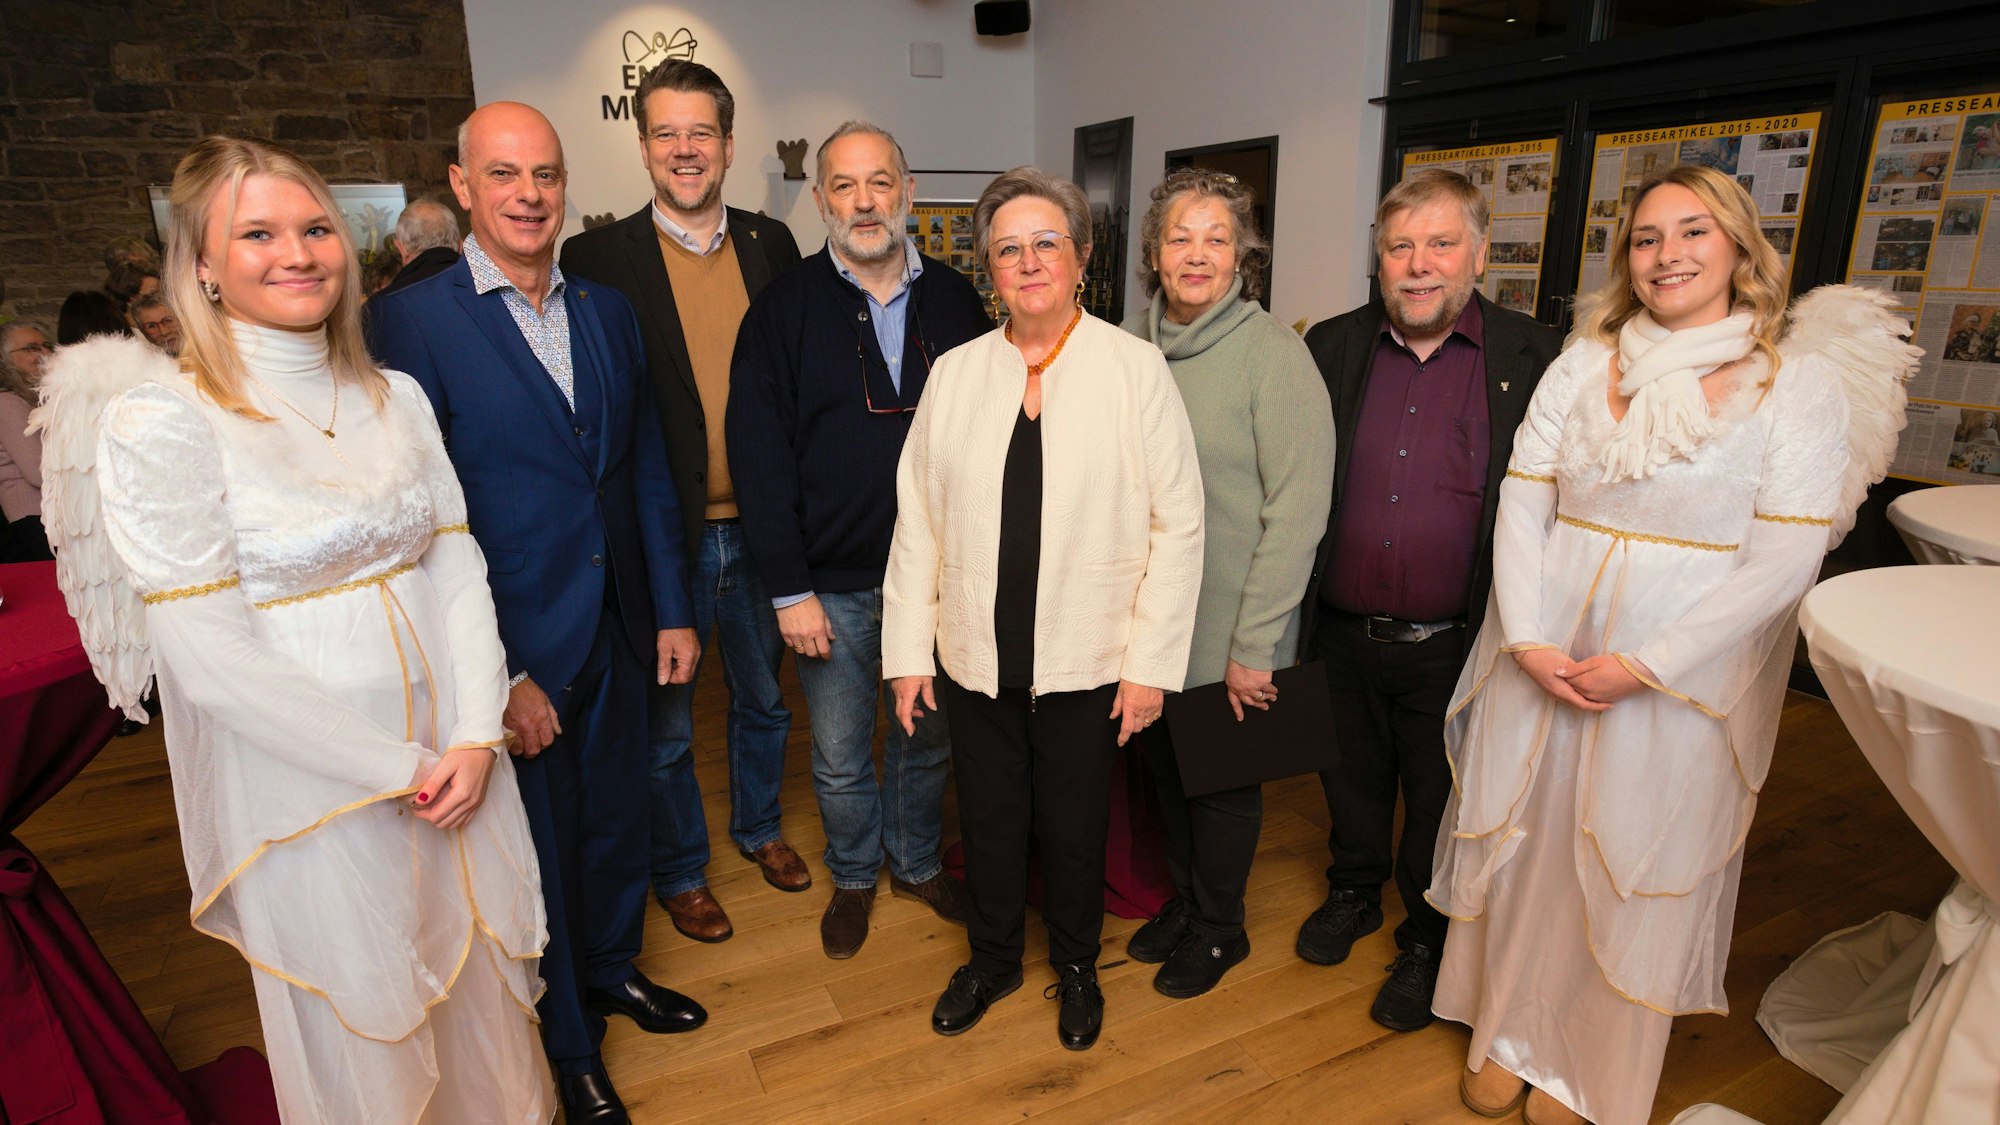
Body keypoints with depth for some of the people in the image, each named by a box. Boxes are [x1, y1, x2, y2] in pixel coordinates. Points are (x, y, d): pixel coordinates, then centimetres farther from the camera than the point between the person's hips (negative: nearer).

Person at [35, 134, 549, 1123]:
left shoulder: (395, 398, 4)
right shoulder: (158, 422, -12)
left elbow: (458, 568, 1)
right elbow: (209, 659, -16)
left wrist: (473, 737, -11)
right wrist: (396, 772, -14)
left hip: (452, 757, 5)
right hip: (307, 780, -4)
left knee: (479, 997, 21)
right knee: (362, 1033, 16)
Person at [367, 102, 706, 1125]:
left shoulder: (608, 310, 5)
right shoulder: (411, 322, -12)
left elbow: (645, 468, 8)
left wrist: (671, 609, 6)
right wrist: (495, 674, -16)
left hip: (616, 632, 5)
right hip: (515, 650, -4)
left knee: (616, 817, 21)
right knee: (538, 847, 14)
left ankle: (613, 968, 49)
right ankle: (569, 1040, 37)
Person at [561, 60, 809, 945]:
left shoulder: (771, 244, 3)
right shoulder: (598, 257, -8)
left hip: (757, 528, 4)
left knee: (763, 696, 21)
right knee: (664, 722, 13)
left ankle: (758, 826, 46)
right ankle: (679, 871, 36)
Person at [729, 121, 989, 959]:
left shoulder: (955, 301, 2)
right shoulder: (783, 310, -5)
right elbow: (759, 458, -8)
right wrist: (790, 590, -11)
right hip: (833, 584, -2)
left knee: (928, 739, 18)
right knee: (840, 756, 14)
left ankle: (918, 862, 42)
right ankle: (854, 877, 38)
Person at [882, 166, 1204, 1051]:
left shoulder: (1136, 369, -6)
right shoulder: (955, 373, 2)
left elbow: (1177, 523, -7)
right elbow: (917, 519, 3)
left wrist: (1152, 661, -10)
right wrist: (908, 649, 1)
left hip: (1087, 662, -2)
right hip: (975, 658, 2)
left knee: (1074, 829, 16)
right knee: (988, 822, 18)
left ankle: (1076, 968, 44)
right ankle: (993, 959, 45)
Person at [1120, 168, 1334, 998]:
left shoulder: (1273, 354, -14)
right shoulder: (1128, 344, 0)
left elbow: (1299, 509, -16)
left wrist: (1254, 643, -16)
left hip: (1229, 631, -4)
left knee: (1223, 776, 14)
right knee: (1164, 763, 19)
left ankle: (1219, 927, 38)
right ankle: (1184, 898, 44)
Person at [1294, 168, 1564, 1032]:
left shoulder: (1532, 357, -6)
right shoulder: (1332, 346, 1)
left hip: (1452, 644, -2)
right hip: (1342, 634, 2)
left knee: (1441, 800, 16)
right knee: (1351, 776, 22)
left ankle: (1428, 941, 39)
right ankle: (1354, 890, 48)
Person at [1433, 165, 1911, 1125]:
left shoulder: (1799, 382, -5)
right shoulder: (1581, 365, 3)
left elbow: (1785, 558, -11)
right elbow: (1521, 502, 0)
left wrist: (1645, 664, -17)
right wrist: (1526, 639, -11)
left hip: (1680, 673, -2)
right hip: (1541, 654, 3)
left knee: (1631, 871, 11)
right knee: (1523, 842, 14)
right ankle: (1508, 1031, 37)